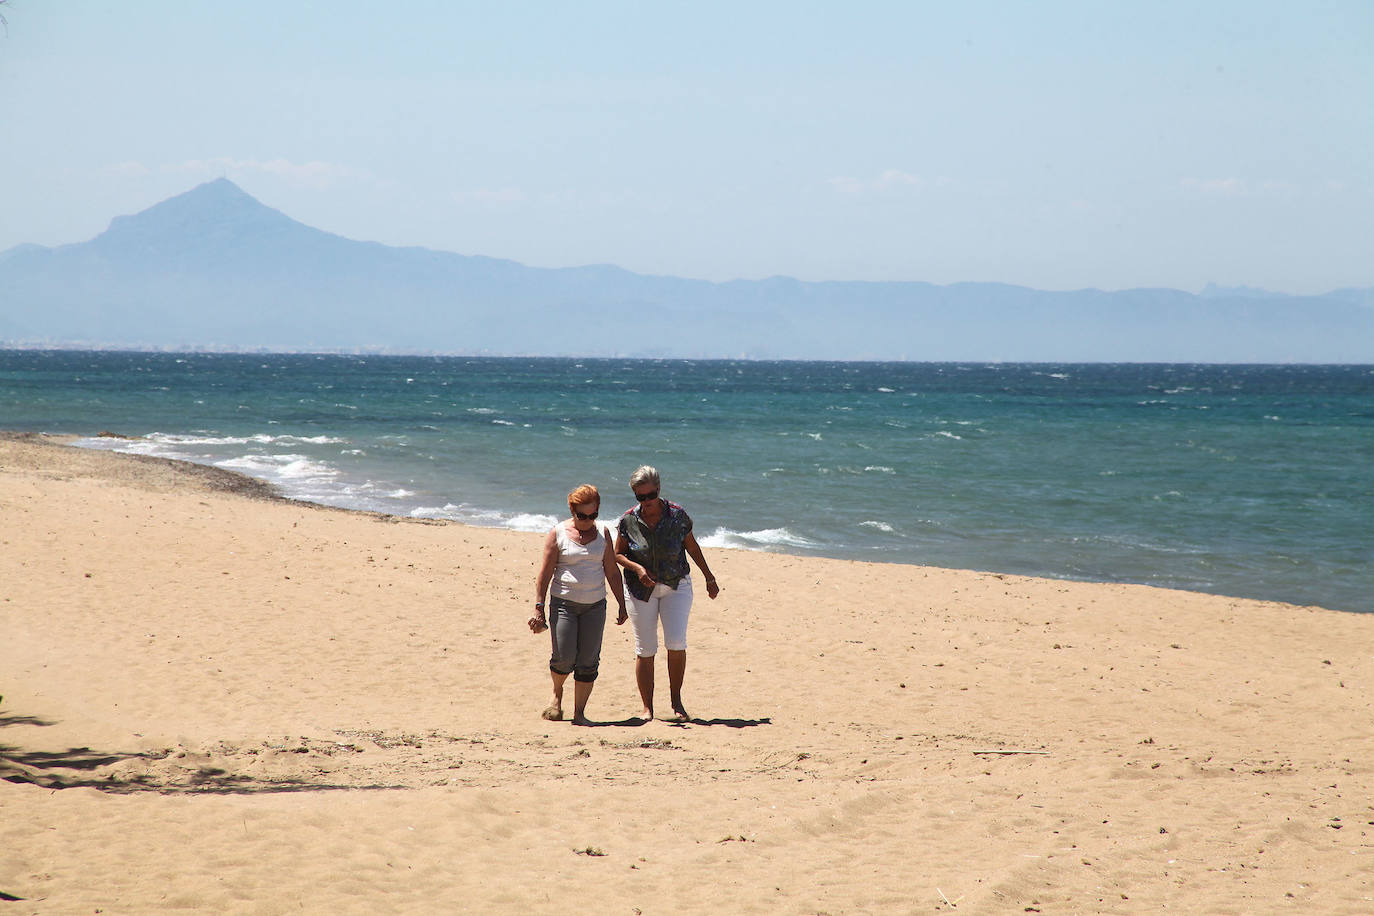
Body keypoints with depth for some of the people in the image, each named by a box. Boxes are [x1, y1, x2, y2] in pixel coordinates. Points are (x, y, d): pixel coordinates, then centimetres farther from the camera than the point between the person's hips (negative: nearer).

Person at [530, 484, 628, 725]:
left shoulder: (602, 534, 8)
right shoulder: (558, 533, -2)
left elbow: (612, 572, 15)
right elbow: (545, 574, -3)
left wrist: (622, 605, 14)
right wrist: (538, 608, -9)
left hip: (595, 605, 3)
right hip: (564, 603, -3)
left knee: (588, 662, -2)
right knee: (564, 658, -8)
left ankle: (579, 713, 4)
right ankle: (557, 694, 23)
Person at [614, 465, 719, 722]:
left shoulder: (677, 516, -7)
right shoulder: (629, 520, -7)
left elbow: (692, 548, 7)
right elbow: (618, 554, 3)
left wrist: (709, 578, 15)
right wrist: (637, 568, -17)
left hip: (676, 585, 0)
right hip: (641, 589, 0)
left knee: (676, 643, -13)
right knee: (645, 650, 0)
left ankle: (676, 701, 3)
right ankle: (647, 708, 8)